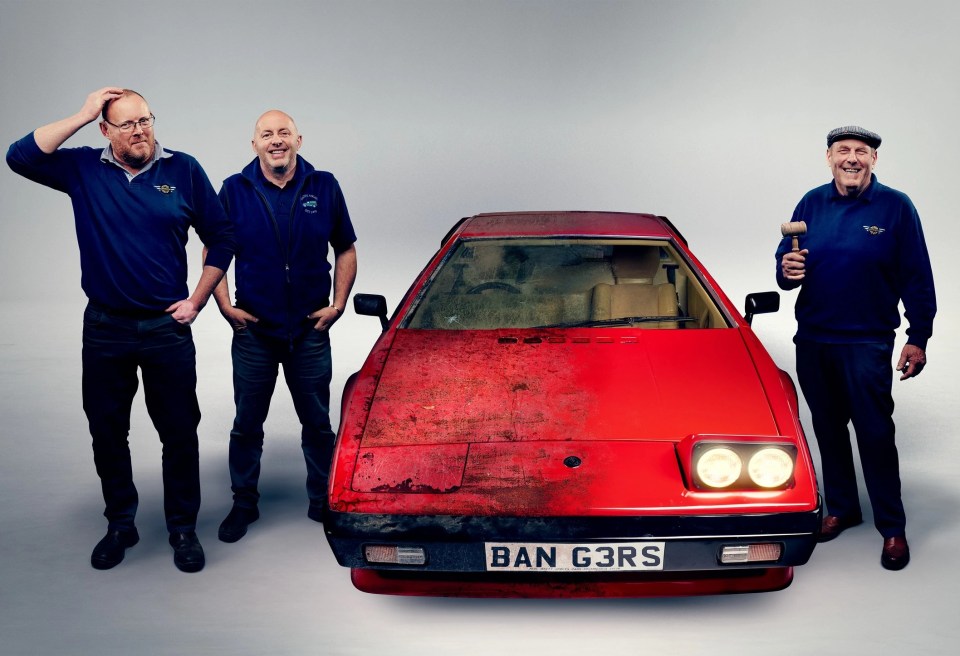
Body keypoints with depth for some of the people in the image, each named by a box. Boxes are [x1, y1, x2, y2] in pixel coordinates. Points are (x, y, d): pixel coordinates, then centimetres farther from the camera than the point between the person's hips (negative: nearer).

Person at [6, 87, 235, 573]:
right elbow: (20, 157, -15)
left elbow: (220, 237, 4)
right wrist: (81, 116, -16)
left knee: (179, 433, 5)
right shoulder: (84, 170, -1)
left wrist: (196, 300, -2)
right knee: (107, 433, 12)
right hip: (105, 330, 1)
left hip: (167, 328, -1)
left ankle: (183, 529, 20)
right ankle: (120, 525, 29)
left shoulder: (182, 170, -2)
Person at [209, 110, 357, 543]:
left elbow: (345, 250, 6)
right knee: (247, 424, 10)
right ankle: (244, 505, 24)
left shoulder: (324, 187, 0)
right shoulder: (234, 190, -1)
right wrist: (225, 306, -4)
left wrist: (338, 303, -3)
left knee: (317, 422, 11)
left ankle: (323, 502, 25)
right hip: (253, 330, 0)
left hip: (311, 330, 0)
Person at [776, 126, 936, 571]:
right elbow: (785, 259, 10)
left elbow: (917, 279, -4)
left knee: (875, 434, -4)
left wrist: (918, 338, -8)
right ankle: (841, 508, 29)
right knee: (828, 429, 14)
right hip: (812, 340, 4)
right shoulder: (812, 204, 6)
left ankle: (892, 527, 7)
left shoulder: (895, 207, -5)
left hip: (867, 343, -4)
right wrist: (787, 271, -14)